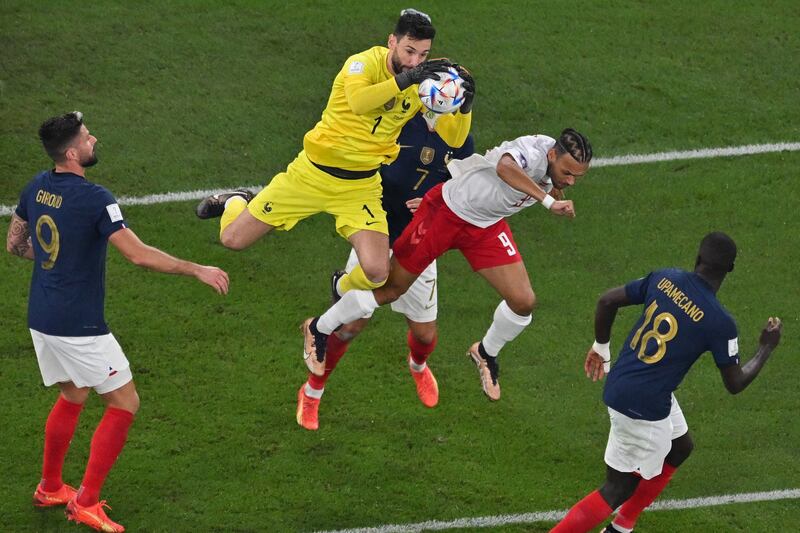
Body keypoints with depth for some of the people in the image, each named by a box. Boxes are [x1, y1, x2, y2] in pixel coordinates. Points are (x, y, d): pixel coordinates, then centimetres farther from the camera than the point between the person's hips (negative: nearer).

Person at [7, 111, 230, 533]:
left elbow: (14, 245, 16)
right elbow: (139, 255, -24)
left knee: (72, 396, 27)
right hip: (79, 326, -8)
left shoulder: (37, 187, 3)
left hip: (41, 320, 8)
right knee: (124, 403, 4)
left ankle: (49, 487, 36)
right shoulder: (93, 199, -20)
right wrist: (197, 271, -16)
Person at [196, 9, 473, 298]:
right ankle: (236, 203, 39)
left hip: (361, 185, 3)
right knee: (233, 239, 1)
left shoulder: (423, 86, -6)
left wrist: (465, 106, -27)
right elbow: (358, 101, -42)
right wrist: (404, 79, -50)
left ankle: (344, 288, 21)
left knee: (377, 272, -18)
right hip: (312, 174, -3)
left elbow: (454, 140, -9)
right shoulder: (365, 63, -19)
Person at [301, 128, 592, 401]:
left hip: (487, 227, 7)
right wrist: (548, 201, -62)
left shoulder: (558, 166, -10)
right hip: (446, 211, -7)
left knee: (523, 301, -4)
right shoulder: (533, 150, -35)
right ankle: (319, 329, 27)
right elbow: (505, 167, -61)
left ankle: (486, 353, 27)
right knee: (391, 289, 4)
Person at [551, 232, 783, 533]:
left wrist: (601, 347, 19)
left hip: (620, 383, 8)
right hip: (644, 406, -8)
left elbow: (607, 301, 2)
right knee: (619, 488, 5)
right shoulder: (720, 322, -18)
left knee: (680, 447, 28)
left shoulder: (665, 279, -3)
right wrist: (767, 348, 8)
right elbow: (735, 384, -8)